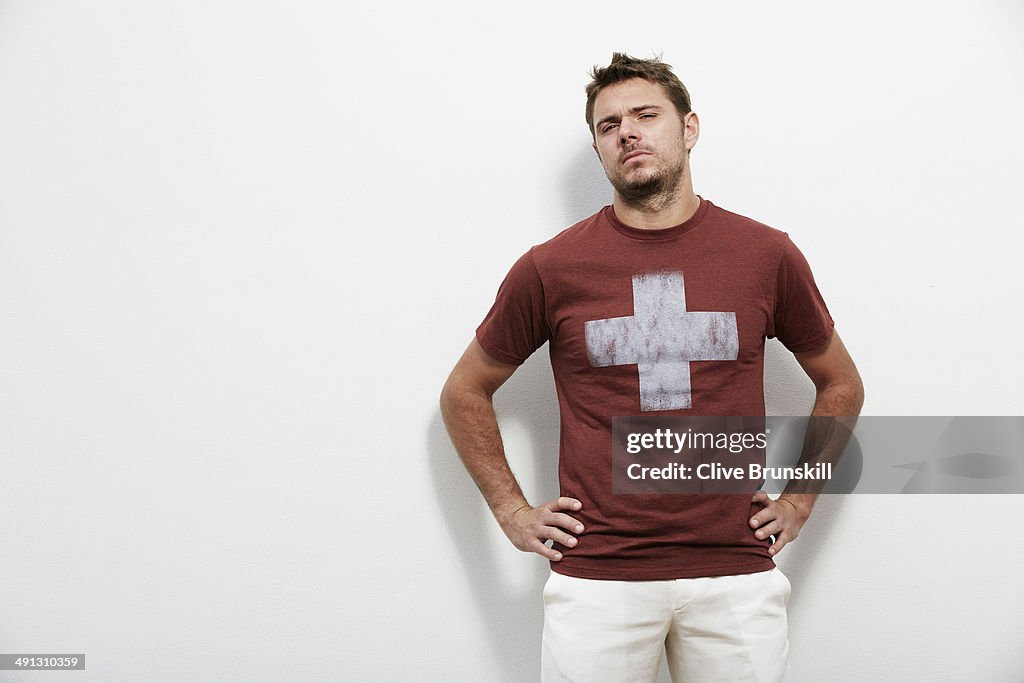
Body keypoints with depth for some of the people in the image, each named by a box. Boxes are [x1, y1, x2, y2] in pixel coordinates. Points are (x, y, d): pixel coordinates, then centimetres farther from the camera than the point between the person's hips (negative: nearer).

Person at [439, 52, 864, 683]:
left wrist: (799, 500, 9)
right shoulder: (551, 267, -2)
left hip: (737, 573, 2)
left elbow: (842, 384, 16)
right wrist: (512, 510, 4)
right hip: (597, 578, -1)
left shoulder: (767, 254, 1)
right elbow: (464, 392, 10)